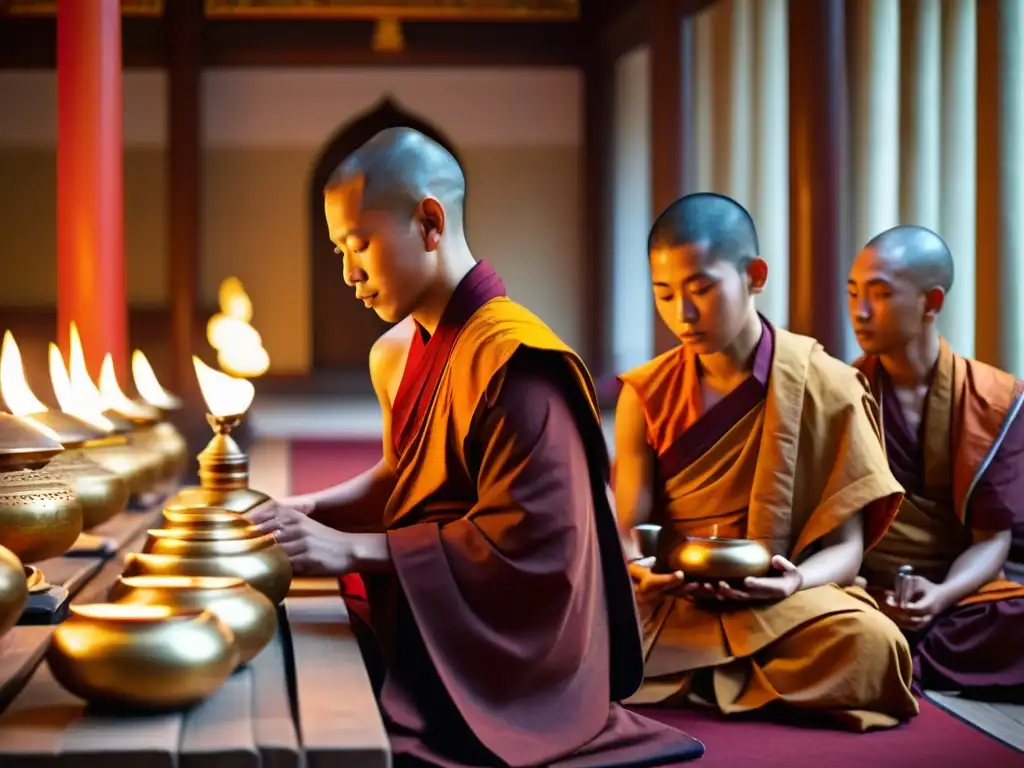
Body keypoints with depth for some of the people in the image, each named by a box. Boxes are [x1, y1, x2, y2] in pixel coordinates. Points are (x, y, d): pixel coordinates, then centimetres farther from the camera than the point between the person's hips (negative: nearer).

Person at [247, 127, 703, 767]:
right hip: (430, 643, 8)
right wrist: (309, 512, 5)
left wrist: (353, 551, -22)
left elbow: (527, 539, -23)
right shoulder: (405, 352, 9)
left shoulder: (514, 358, -18)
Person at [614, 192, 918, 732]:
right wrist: (636, 567, -24)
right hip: (668, 603, 1)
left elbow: (846, 546, -3)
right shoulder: (646, 394, 5)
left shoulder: (825, 388, -2)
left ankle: (678, 686, -11)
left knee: (870, 644, -34)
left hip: (782, 602, -1)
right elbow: (626, 527, 1)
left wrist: (796, 581, -26)